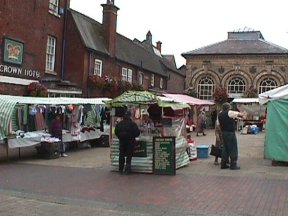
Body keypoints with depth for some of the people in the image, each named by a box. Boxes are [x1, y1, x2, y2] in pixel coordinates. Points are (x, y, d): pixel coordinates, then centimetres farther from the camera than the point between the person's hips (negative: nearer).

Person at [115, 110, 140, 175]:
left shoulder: (119, 124, 0)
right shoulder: (132, 124, -13)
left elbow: (116, 132, 7)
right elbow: (137, 132, -12)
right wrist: (133, 136, 8)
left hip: (122, 141, 4)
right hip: (130, 141, -4)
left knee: (121, 155, 13)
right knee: (129, 155, 3)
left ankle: (121, 170, 18)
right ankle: (127, 170, 1)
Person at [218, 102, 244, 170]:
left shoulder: (220, 114, 8)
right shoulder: (229, 113, -12)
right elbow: (239, 114, -1)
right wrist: (242, 115, 22)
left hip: (224, 133, 7)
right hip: (230, 133, -7)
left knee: (225, 149, 13)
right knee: (233, 149, 0)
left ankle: (223, 164, 15)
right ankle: (233, 165, 2)